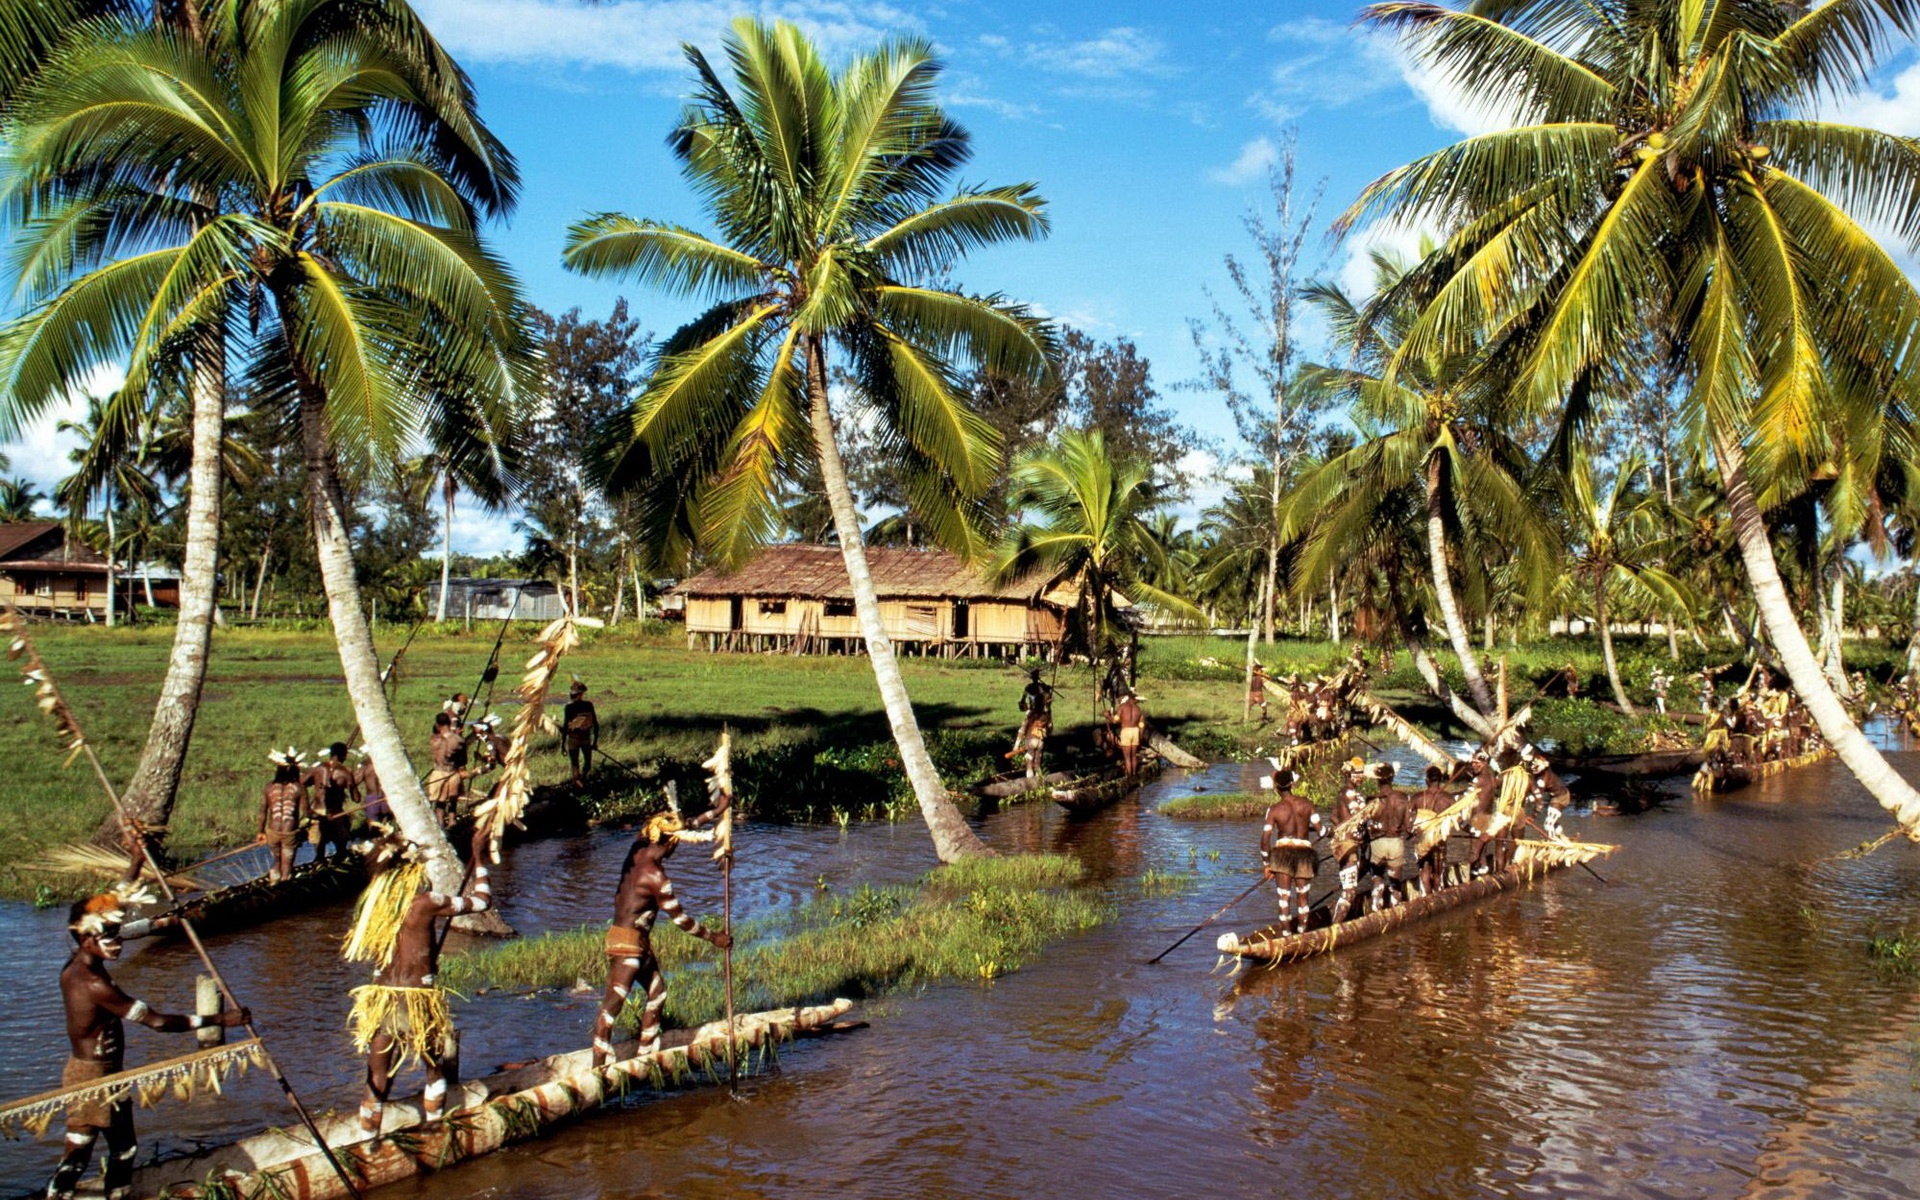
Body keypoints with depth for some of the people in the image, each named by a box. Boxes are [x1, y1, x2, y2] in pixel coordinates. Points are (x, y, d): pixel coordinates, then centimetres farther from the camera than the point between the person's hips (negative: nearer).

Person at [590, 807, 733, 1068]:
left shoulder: (637, 852, 2)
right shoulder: (654, 875, -21)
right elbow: (678, 918, -15)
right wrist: (714, 937, -6)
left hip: (639, 942, 10)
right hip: (628, 941, -10)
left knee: (657, 991, 18)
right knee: (613, 1003, -7)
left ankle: (647, 1052, 26)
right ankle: (599, 1066, -5)